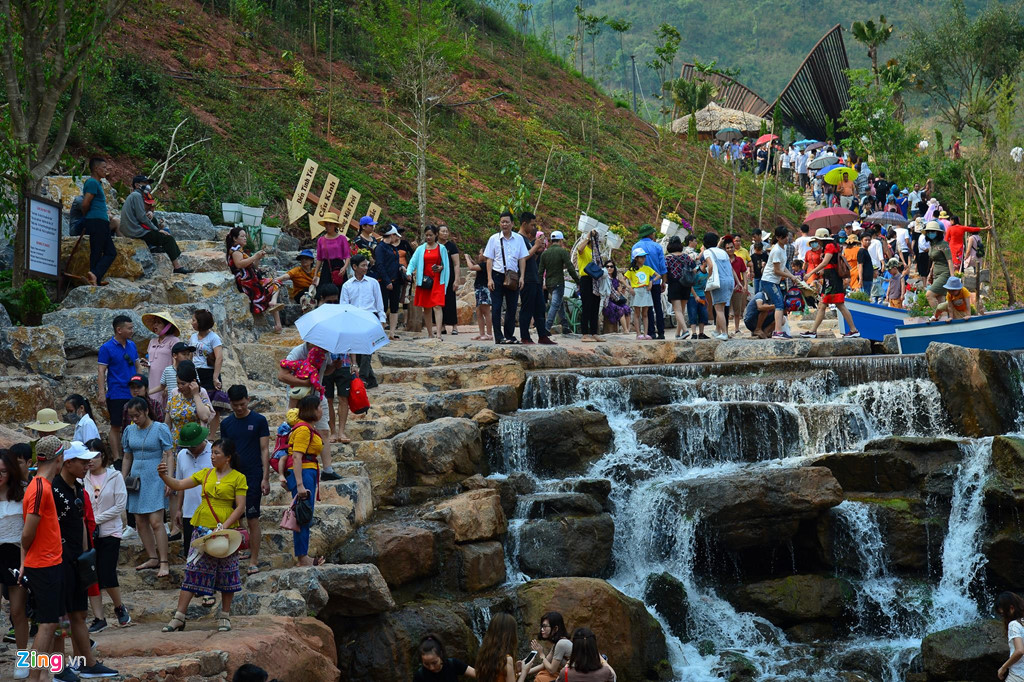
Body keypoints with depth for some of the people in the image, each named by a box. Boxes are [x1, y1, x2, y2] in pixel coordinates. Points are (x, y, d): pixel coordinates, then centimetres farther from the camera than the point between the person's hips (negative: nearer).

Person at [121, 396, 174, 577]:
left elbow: (169, 456, -6)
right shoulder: (130, 431, 10)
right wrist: (123, 480, 12)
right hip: (136, 479, 6)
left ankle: (164, 563, -14)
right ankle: (153, 558, 15)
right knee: (140, 522, 5)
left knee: (156, 521, -13)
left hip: (155, 479, -6)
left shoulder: (160, 429, -5)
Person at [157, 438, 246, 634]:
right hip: (202, 529, 3)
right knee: (192, 572, -1)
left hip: (225, 531, -3)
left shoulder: (238, 478, -2)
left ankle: (224, 616, 18)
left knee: (226, 574, 5)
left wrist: (224, 527, -17)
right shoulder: (205, 474, 10)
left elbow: (240, 507, -7)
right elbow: (178, 485, 6)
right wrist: (164, 477, -14)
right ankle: (179, 617, -1)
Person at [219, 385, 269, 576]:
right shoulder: (226, 423, 8)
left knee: (252, 519, -5)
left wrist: (265, 478, -9)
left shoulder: (259, 421, -2)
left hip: (253, 476, -4)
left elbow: (264, 450, -3)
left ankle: (254, 560, -2)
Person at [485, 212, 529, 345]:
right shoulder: (494, 239, 2)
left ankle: (509, 336, 15)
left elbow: (522, 259, 8)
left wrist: (521, 277, 0)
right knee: (496, 308, -4)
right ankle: (498, 337, -1)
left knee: (512, 308, 6)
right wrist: (489, 279, -5)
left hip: (513, 277, 2)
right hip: (497, 276, -2)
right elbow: (489, 259, 2)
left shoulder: (518, 238, 6)